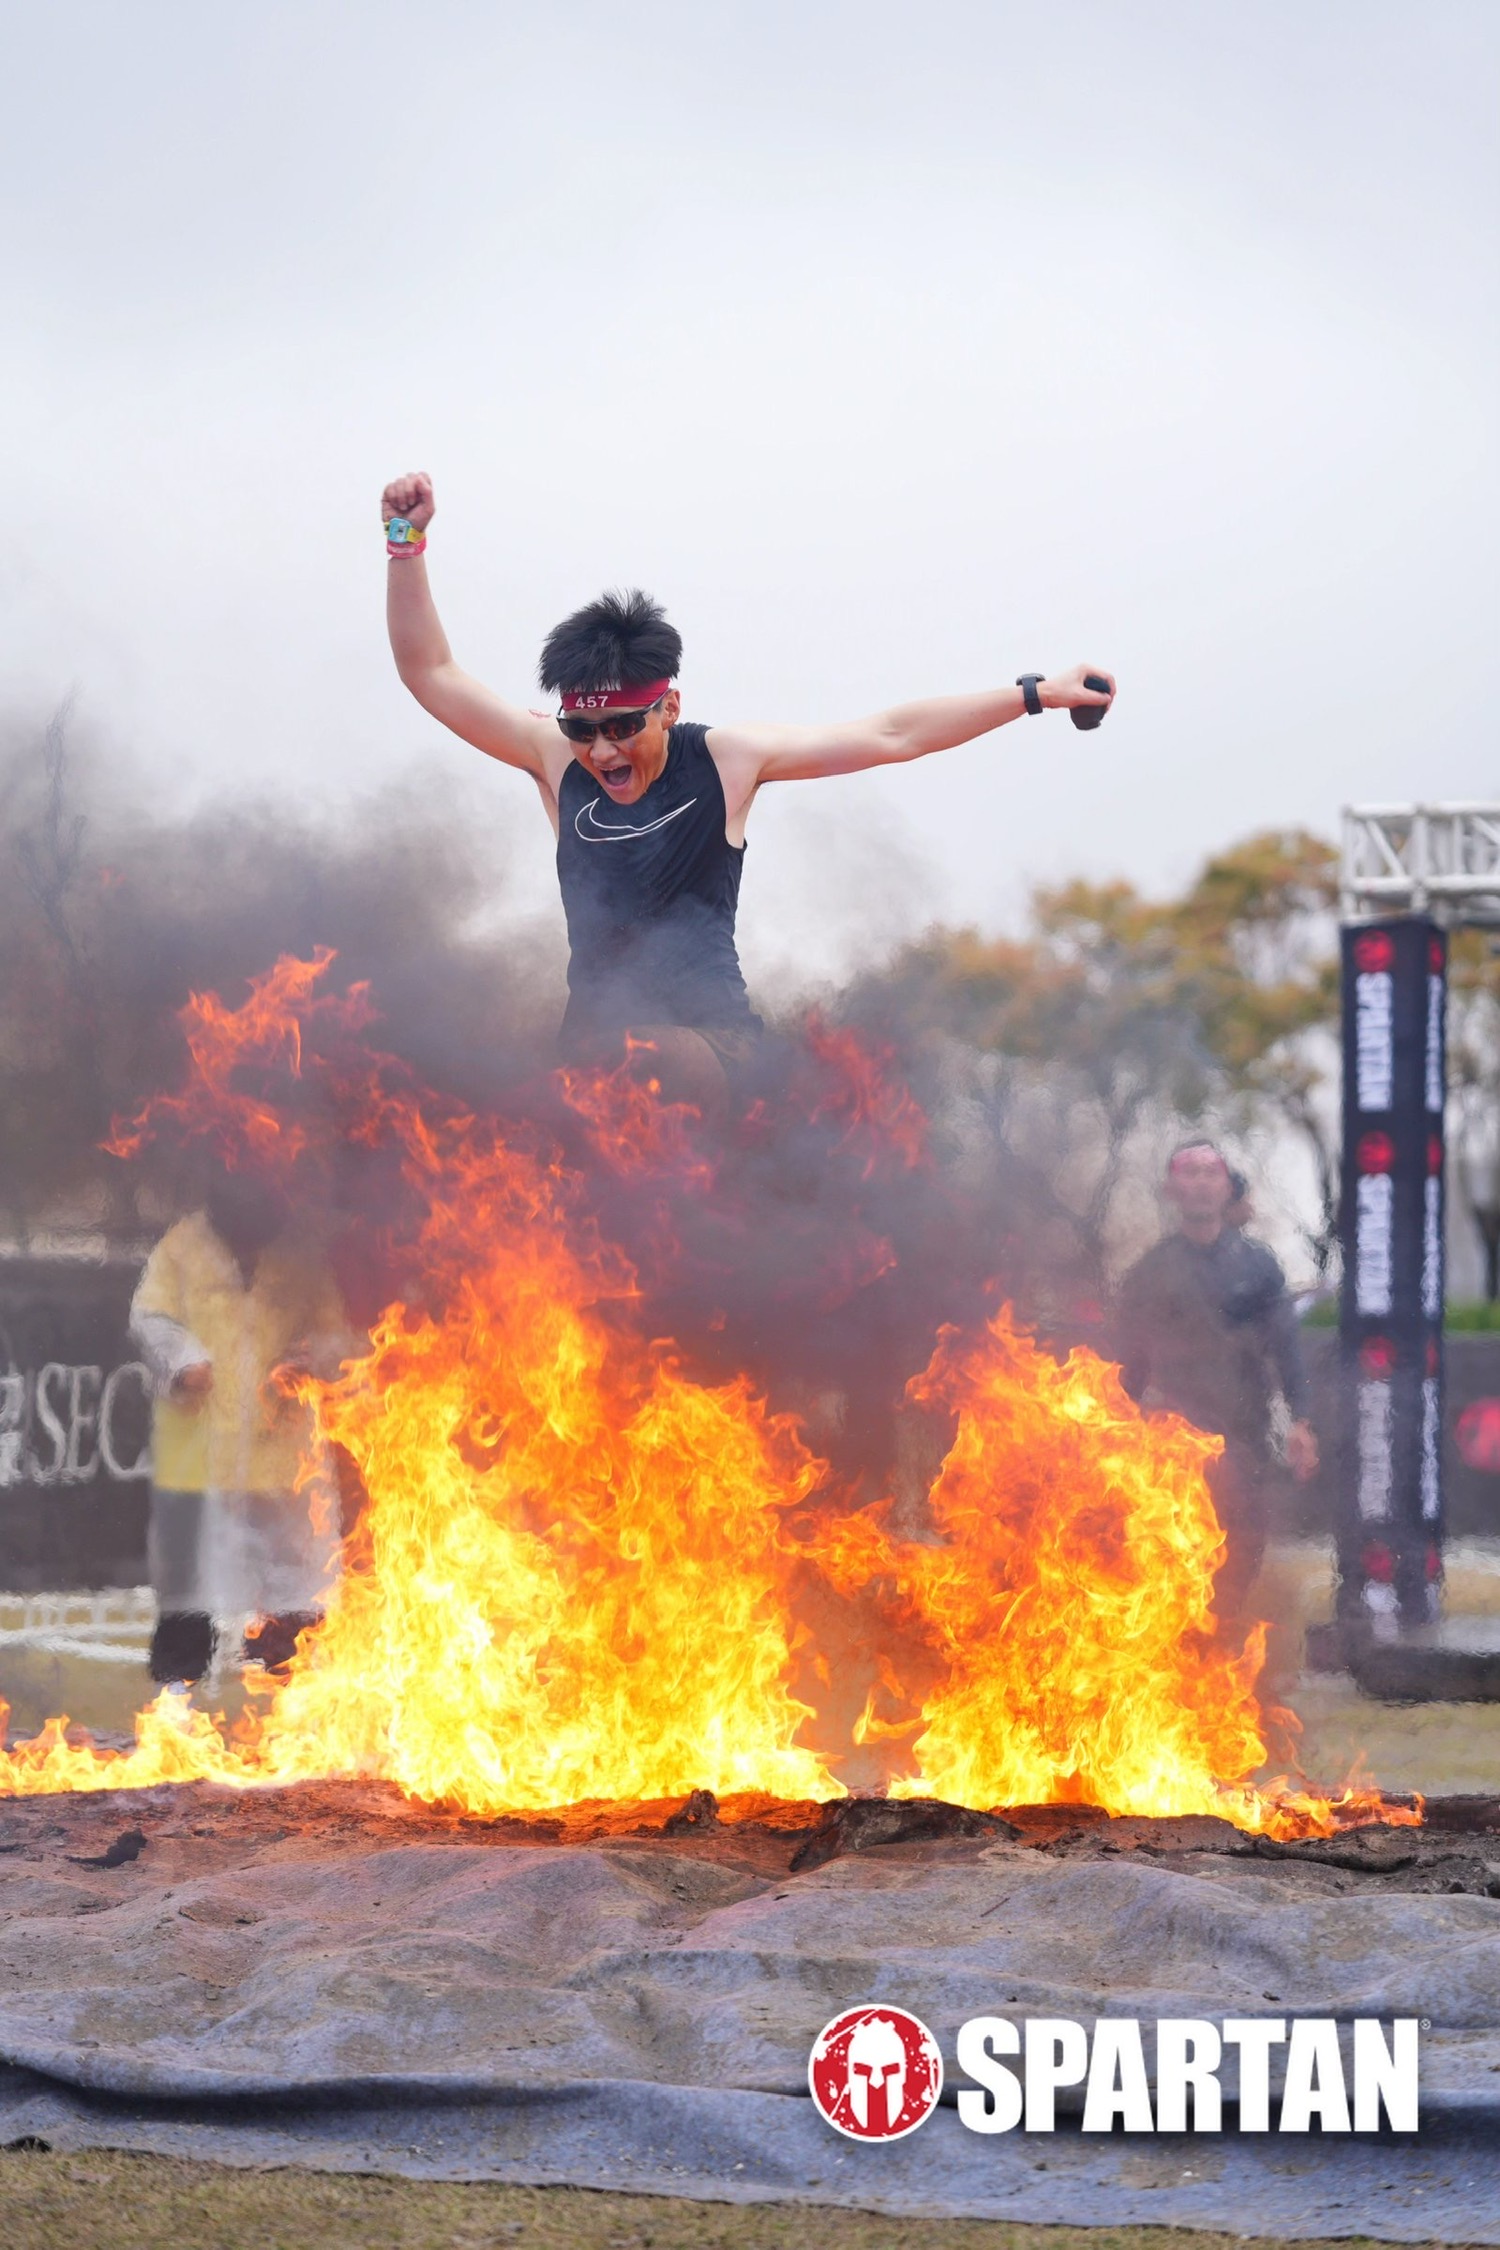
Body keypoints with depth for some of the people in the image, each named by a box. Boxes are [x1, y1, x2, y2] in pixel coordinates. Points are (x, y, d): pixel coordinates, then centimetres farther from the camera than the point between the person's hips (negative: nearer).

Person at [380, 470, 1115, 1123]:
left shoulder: (724, 760, 2)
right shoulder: (556, 760, 7)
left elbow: (890, 736, 4)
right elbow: (431, 675, 8)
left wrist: (1034, 695, 4)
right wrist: (407, 544, 0)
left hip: (711, 1039, -3)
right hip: (594, 1036, 3)